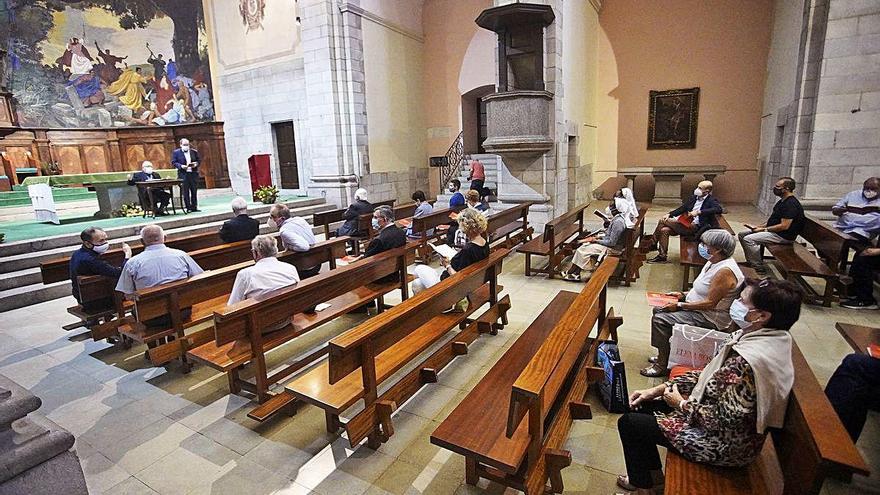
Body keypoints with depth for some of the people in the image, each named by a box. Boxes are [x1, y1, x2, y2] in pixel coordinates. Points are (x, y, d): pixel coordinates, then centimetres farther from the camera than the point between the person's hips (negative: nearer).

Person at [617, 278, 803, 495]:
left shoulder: (746, 362, -36)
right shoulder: (761, 338, -4)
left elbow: (722, 422, -30)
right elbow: (710, 374, 3)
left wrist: (681, 404, -11)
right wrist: (658, 390, 1)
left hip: (726, 445, -9)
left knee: (628, 422, -2)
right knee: (642, 406, 13)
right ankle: (653, 474, 32)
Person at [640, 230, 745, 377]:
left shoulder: (725, 271, -26)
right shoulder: (714, 262, 7)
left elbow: (710, 303, -27)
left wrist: (679, 306, -22)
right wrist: (683, 295, 6)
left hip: (710, 319, -11)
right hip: (698, 309, 11)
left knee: (660, 319, -19)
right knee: (658, 310, 9)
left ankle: (662, 366, -8)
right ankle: (664, 355, 17)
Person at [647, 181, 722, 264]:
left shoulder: (711, 200, -3)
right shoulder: (694, 198, 18)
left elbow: (719, 209, -22)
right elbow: (682, 208, 20)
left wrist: (699, 212, -29)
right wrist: (669, 214, 3)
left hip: (695, 227, -7)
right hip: (685, 223, 7)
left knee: (662, 221, -17)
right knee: (664, 230, -17)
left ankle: (653, 244, -4)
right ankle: (662, 256, -7)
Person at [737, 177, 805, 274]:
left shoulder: (791, 204, -22)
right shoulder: (783, 201, 11)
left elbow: (784, 226, -26)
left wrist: (764, 229, -18)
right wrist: (760, 226, 5)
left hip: (783, 236, -11)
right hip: (774, 231, 11)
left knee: (748, 239, -24)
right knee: (742, 234, 7)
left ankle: (759, 268, -12)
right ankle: (751, 262, 14)